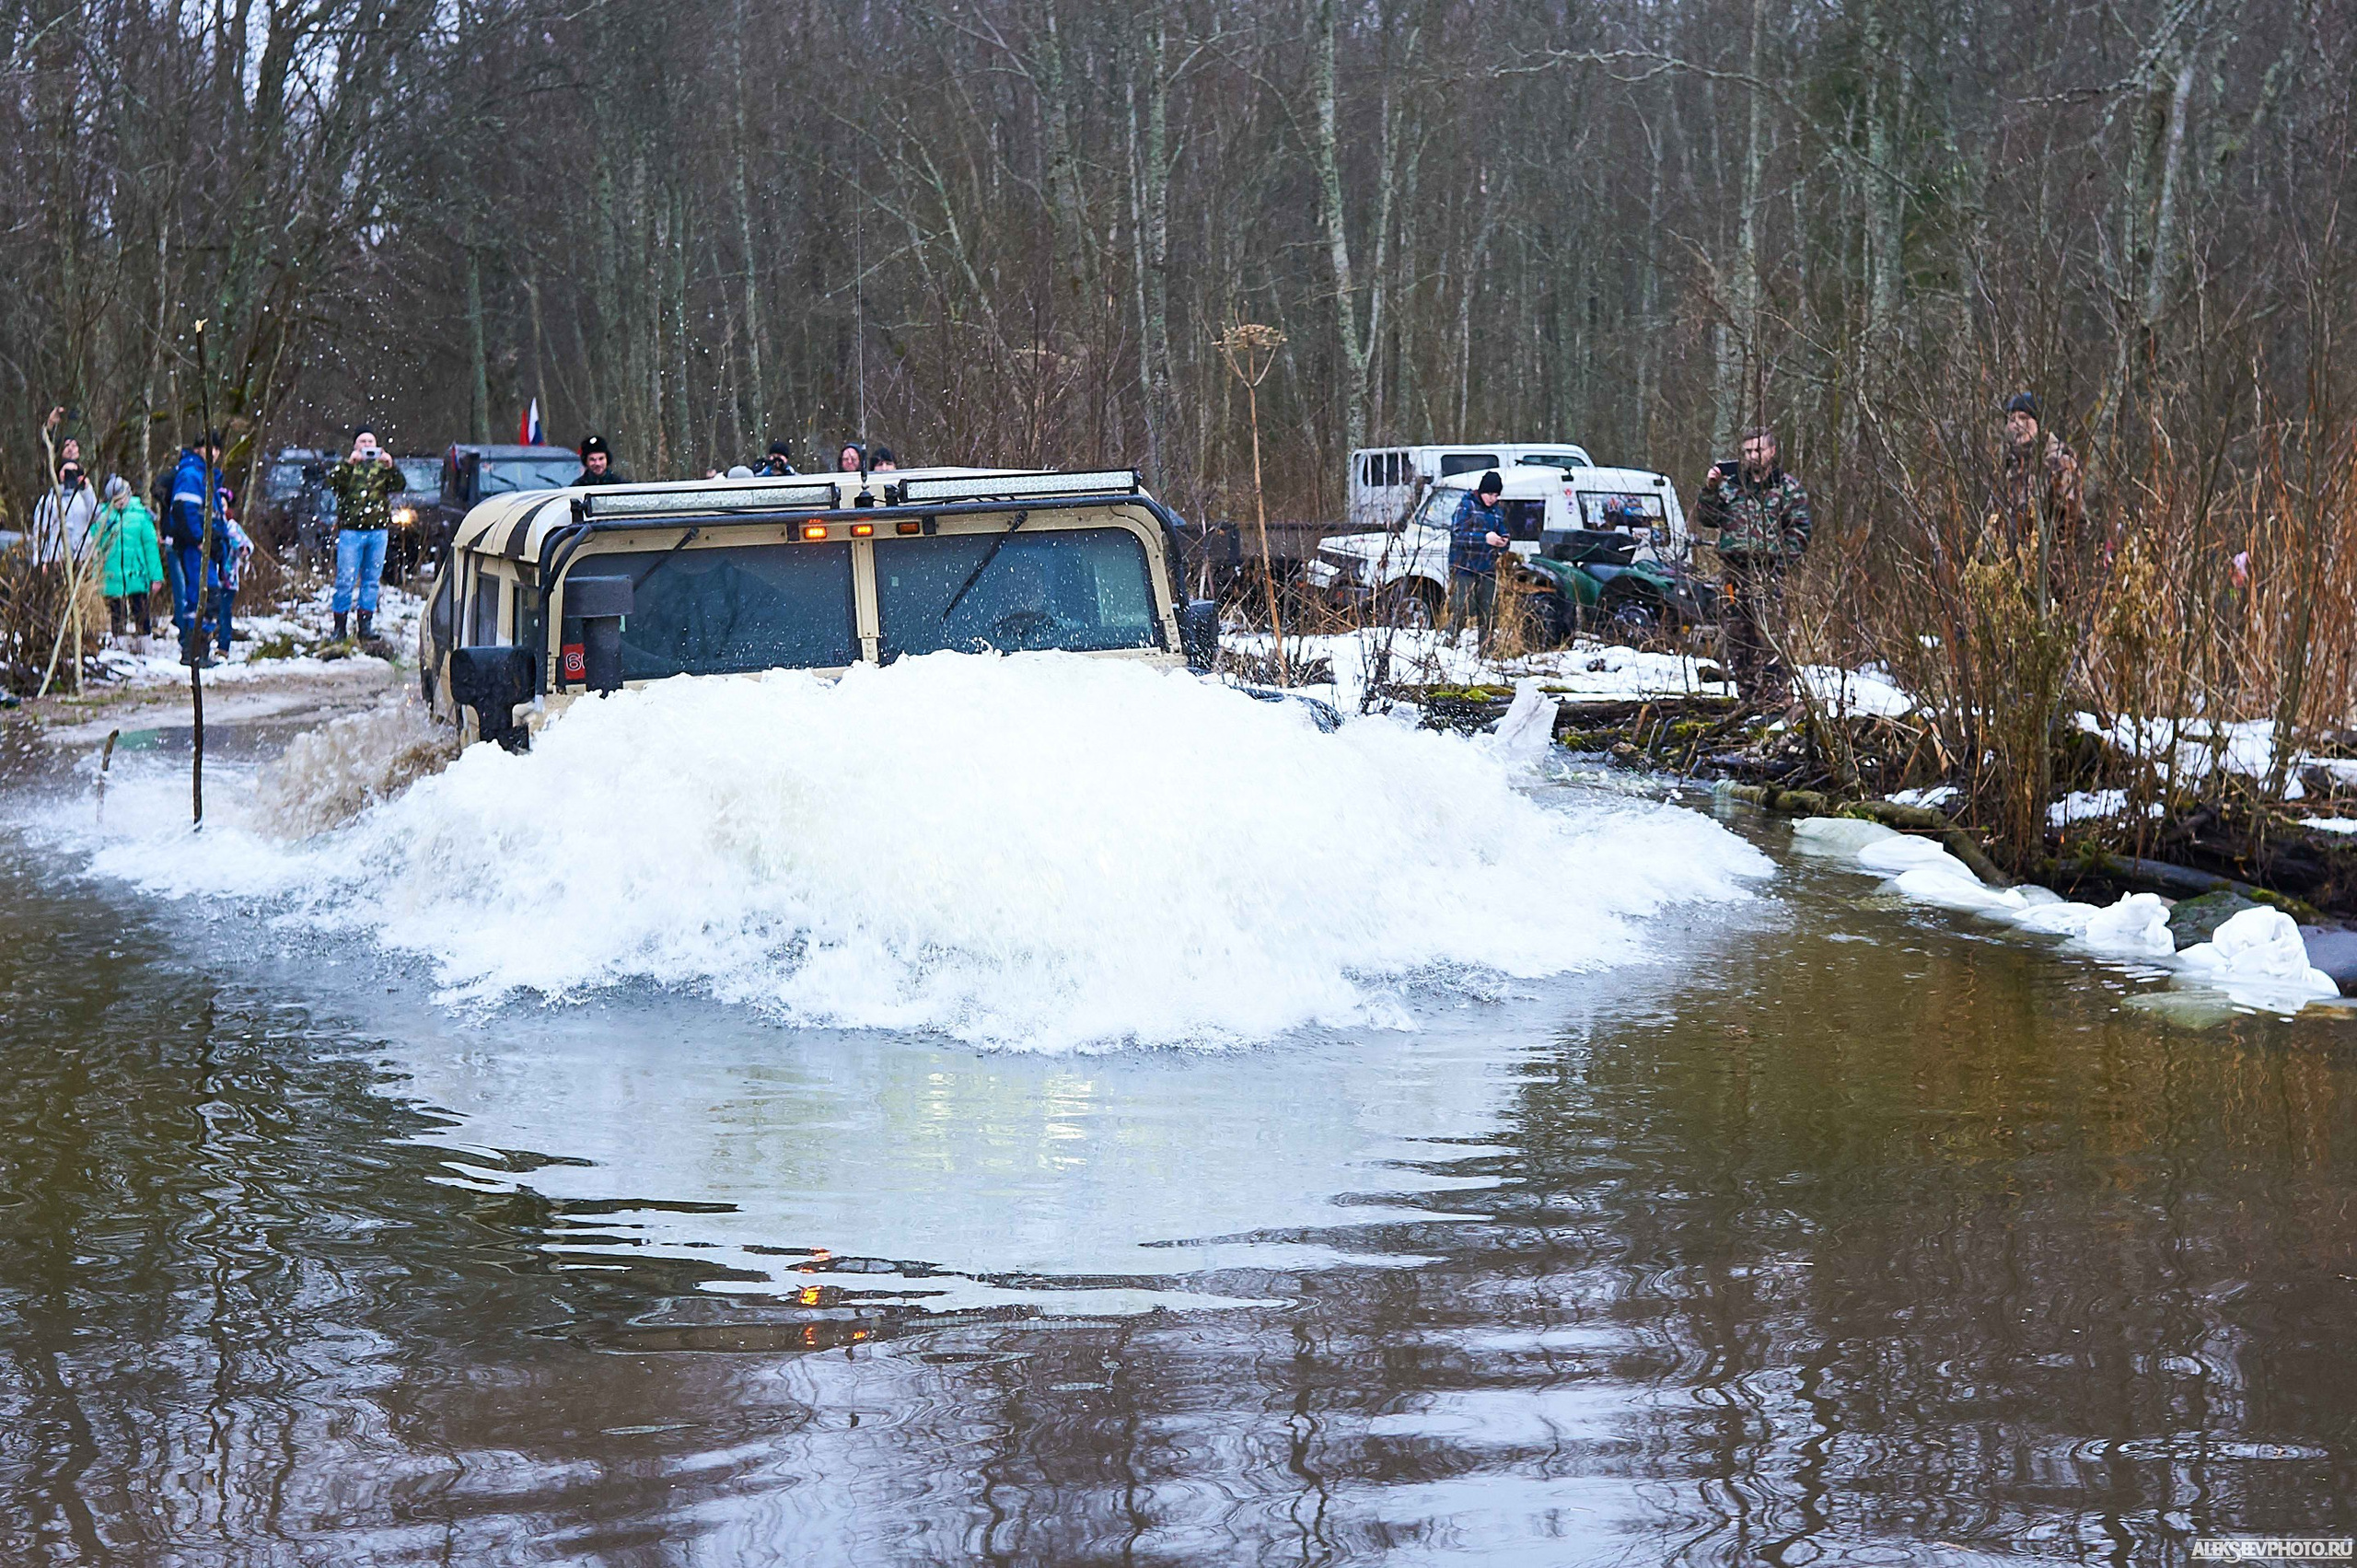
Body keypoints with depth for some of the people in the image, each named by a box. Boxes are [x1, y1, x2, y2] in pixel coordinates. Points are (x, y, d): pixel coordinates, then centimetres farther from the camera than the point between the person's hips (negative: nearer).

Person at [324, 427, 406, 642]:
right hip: (350, 530, -3)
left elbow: (399, 487, -1)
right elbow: (332, 483, -12)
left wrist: (391, 466, -16)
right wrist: (349, 463, -23)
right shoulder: (347, 465, 7)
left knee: (372, 580, 6)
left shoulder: (382, 466, 13)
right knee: (346, 580, -5)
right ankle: (340, 627, -1)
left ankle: (366, 624, 12)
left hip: (378, 531, 3)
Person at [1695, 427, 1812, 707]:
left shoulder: (1788, 487, 7)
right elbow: (1705, 519, 15)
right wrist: (1710, 489, 0)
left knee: (1767, 633, -14)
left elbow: (1800, 531, 3)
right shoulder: (1730, 484, 17)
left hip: (1766, 571, -4)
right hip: (1733, 571, 4)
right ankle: (1747, 692, 12)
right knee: (1737, 635, 5)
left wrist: (1782, 563, -8)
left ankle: (1775, 693, -14)